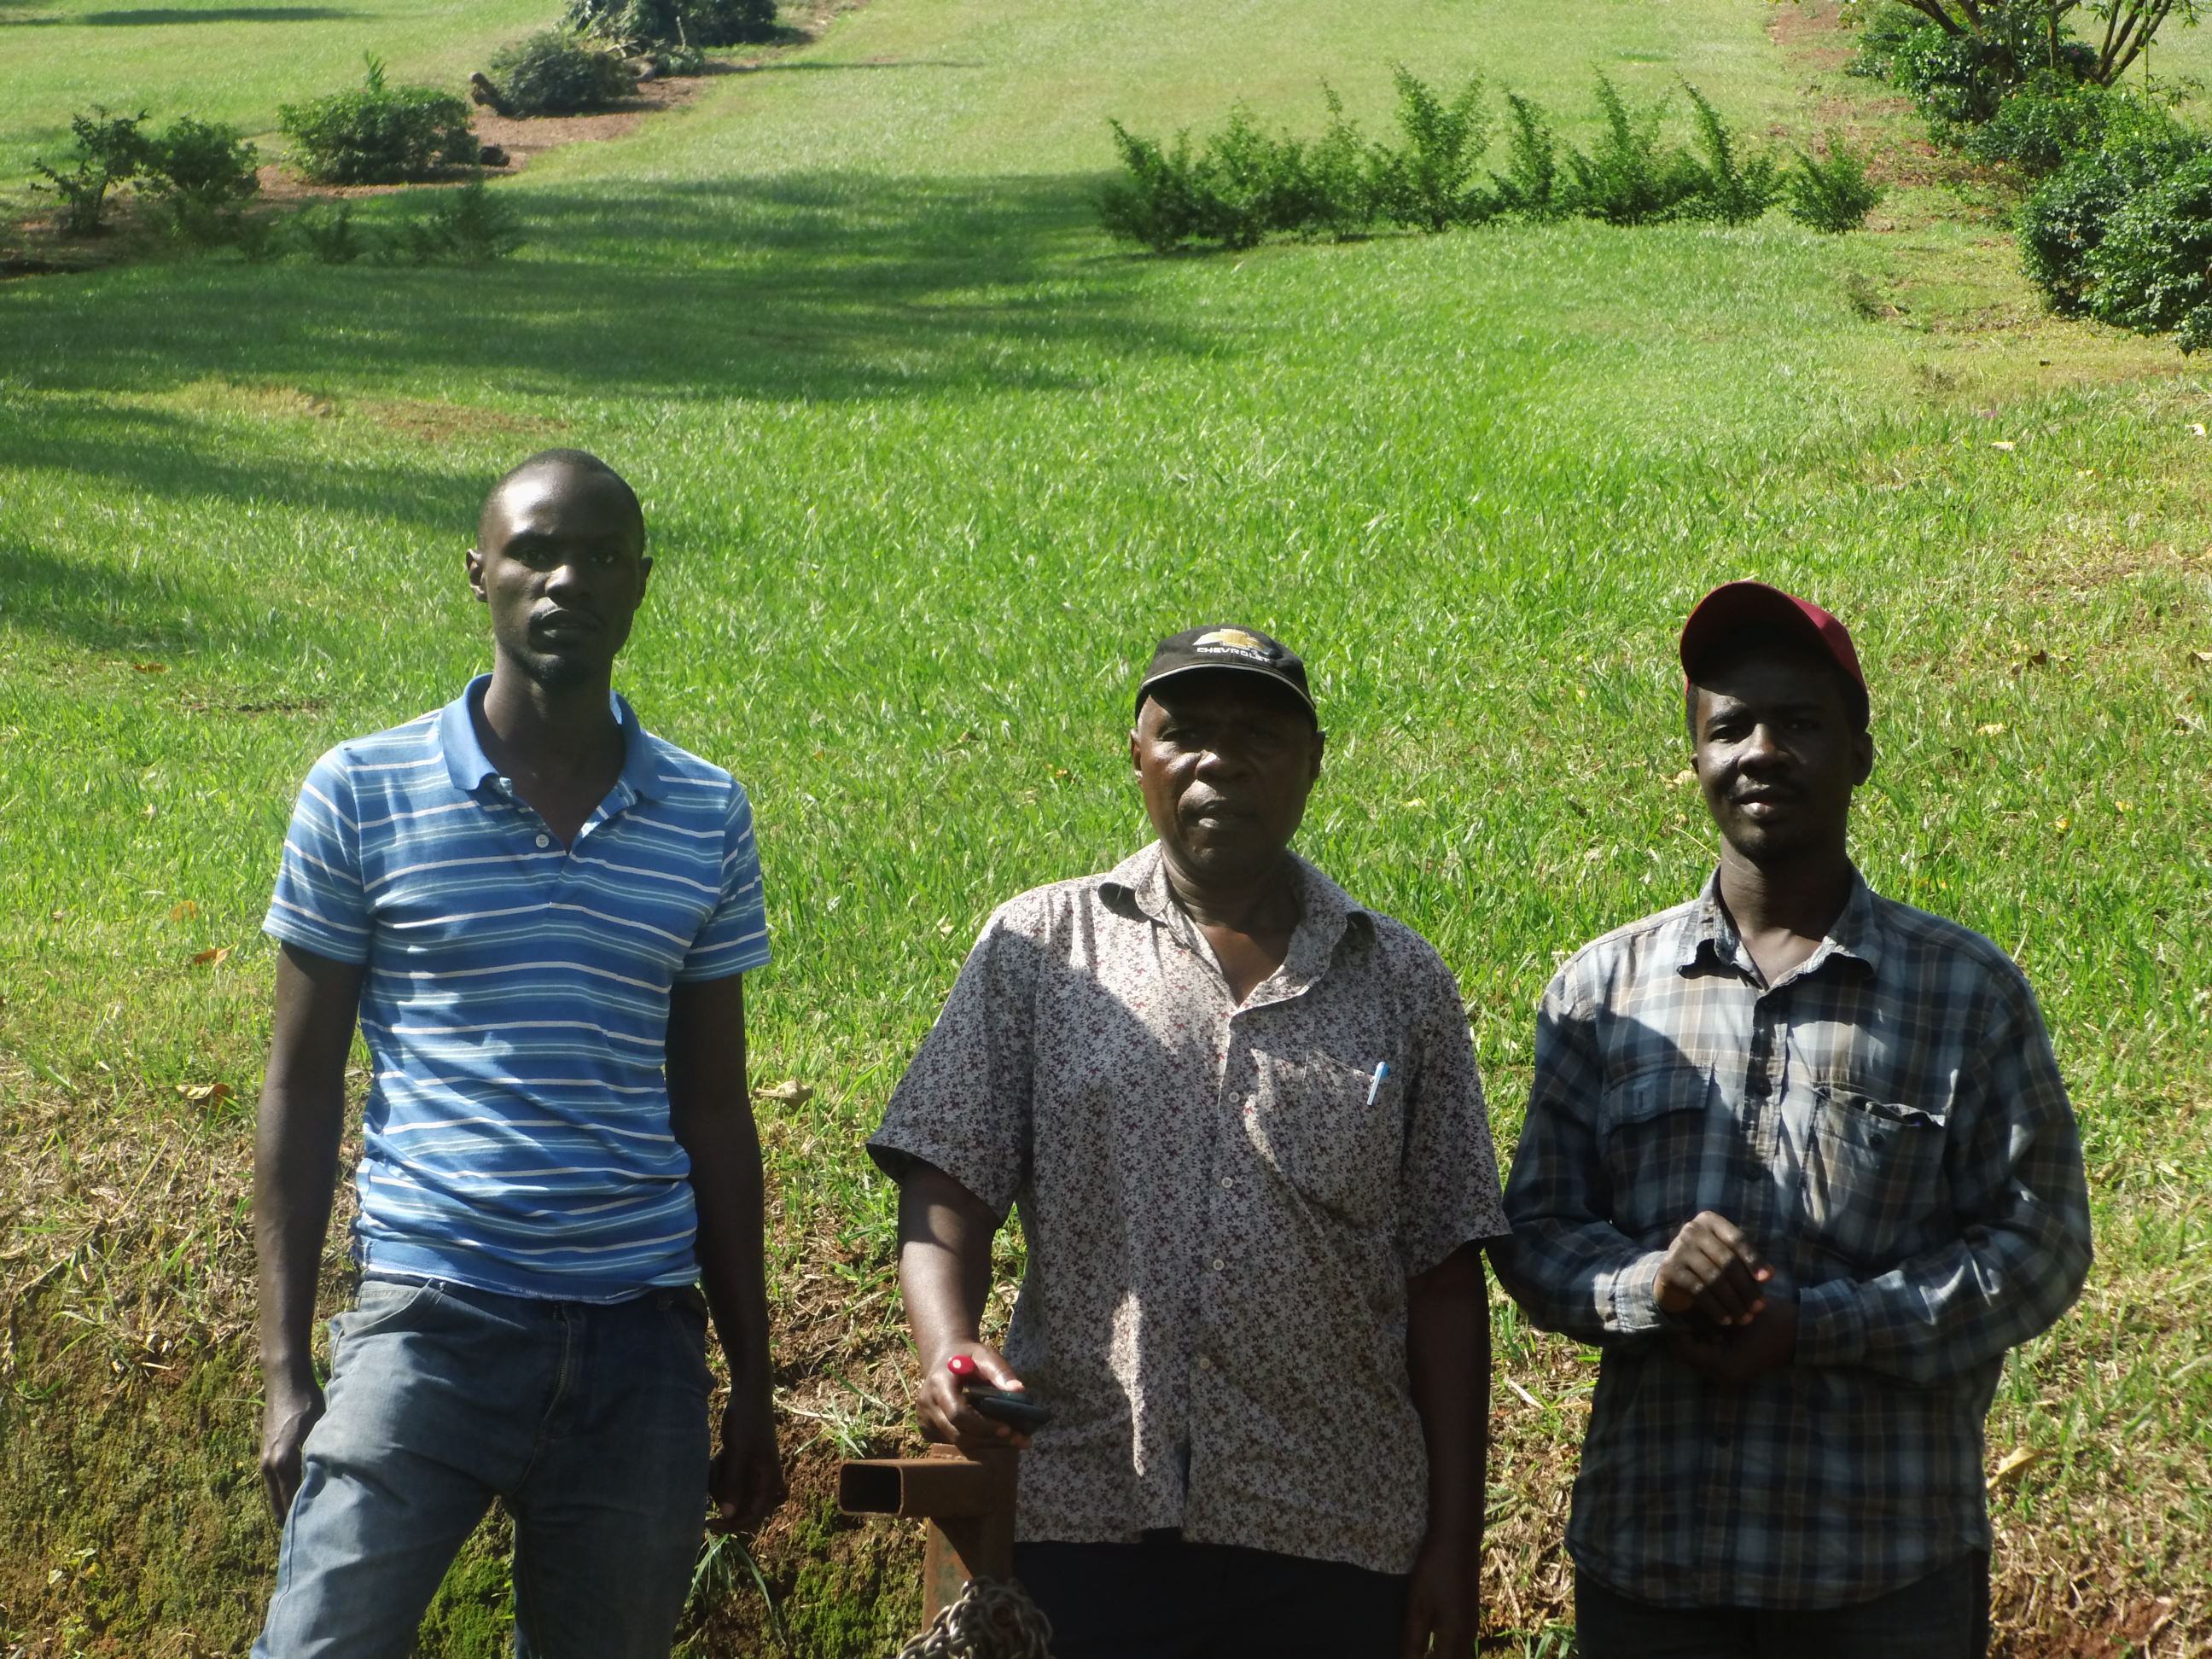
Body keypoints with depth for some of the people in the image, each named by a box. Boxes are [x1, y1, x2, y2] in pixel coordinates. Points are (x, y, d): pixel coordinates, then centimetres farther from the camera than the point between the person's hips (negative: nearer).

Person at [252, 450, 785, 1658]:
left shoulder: (706, 818, 7)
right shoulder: (362, 795, 0)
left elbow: (714, 1111, 13)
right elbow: (302, 1088, 4)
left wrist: (751, 1384, 12)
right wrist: (284, 1371, -1)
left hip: (641, 1342, 3)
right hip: (428, 1322, -2)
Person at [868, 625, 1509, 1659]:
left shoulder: (1401, 982, 10)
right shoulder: (1039, 947, 8)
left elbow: (1443, 1276, 8)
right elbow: (946, 1188, 2)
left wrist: (1454, 1542, 4)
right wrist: (949, 1350, -18)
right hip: (1085, 1531, -1)